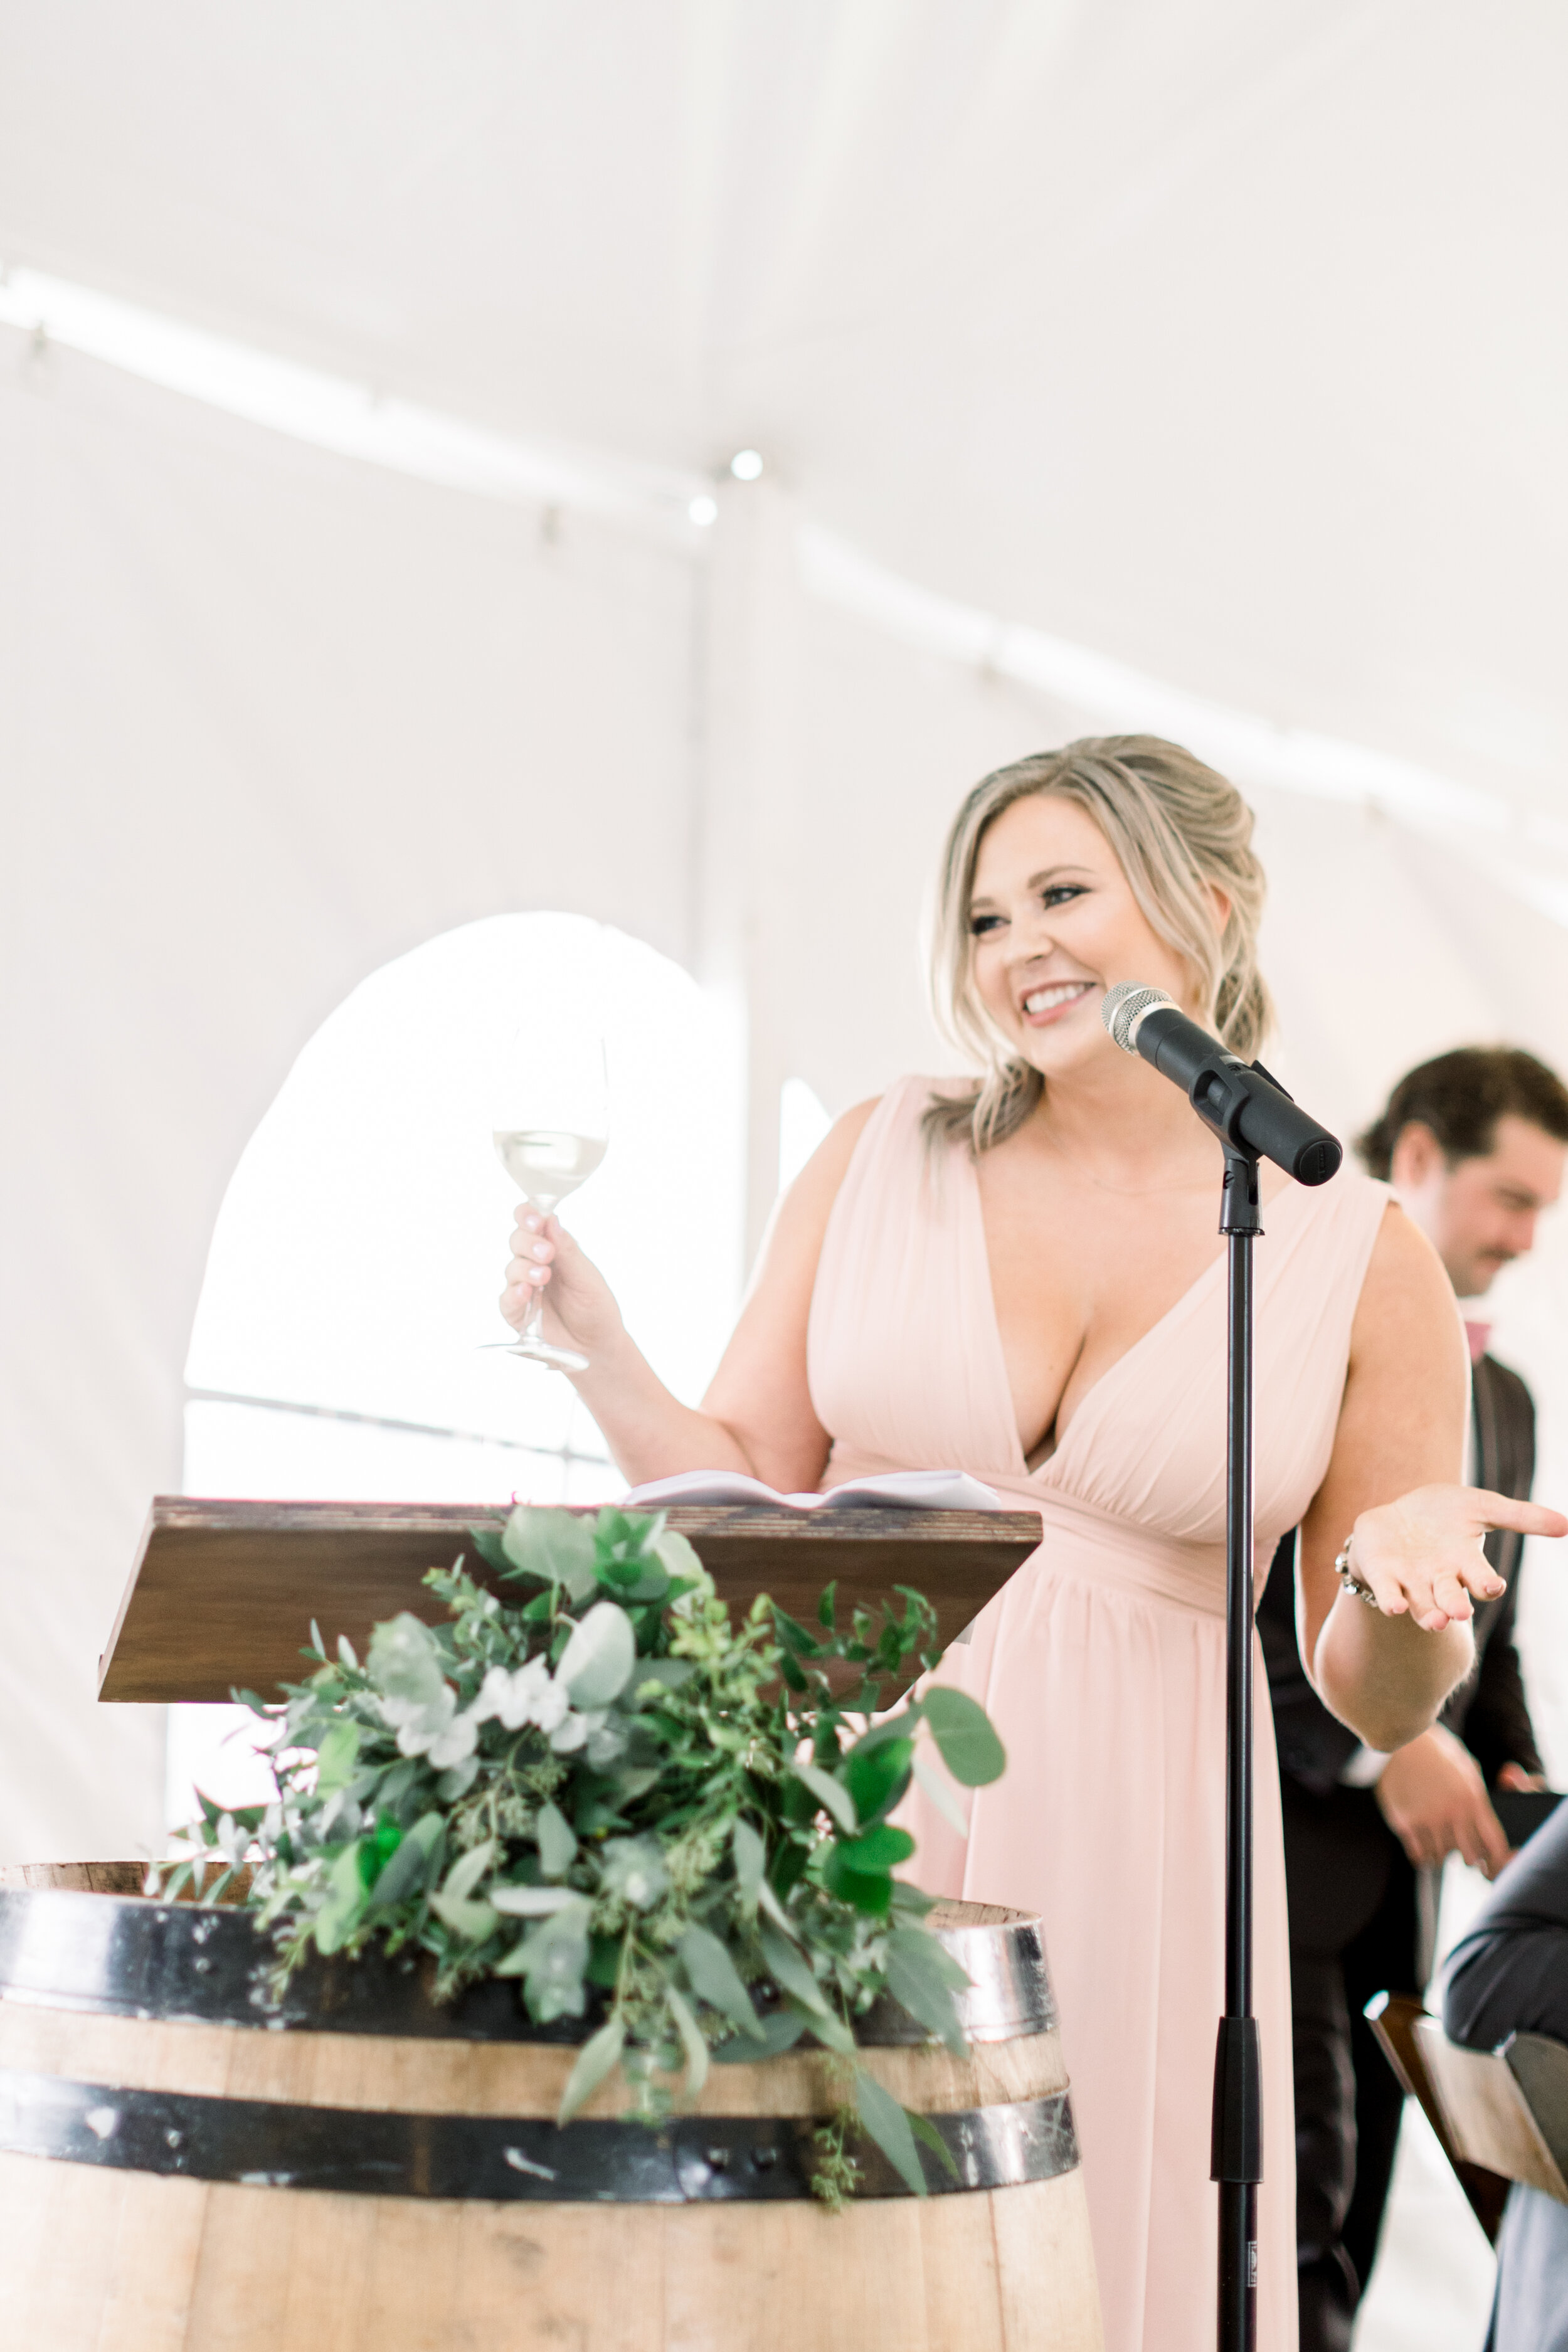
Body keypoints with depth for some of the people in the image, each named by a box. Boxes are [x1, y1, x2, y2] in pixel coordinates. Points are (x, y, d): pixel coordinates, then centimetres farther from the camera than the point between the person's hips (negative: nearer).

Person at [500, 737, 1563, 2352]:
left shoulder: (1359, 1261, 0)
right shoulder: (882, 1157, 5)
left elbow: (1380, 1705, 4)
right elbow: (748, 1499, 7)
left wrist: (1401, 1579, -16)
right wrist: (601, 1355, -7)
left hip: (1127, 1856, -1)